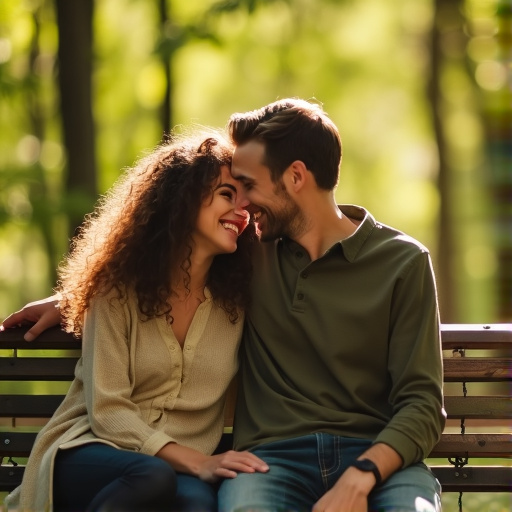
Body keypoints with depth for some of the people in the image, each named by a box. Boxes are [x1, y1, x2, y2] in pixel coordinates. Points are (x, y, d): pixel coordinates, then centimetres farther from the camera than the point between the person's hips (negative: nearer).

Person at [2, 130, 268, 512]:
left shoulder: (238, 297, 5)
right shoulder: (119, 288, -2)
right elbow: (107, 412, -8)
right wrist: (199, 463, -20)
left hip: (184, 468, 2)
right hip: (89, 453, -2)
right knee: (153, 478, -38)